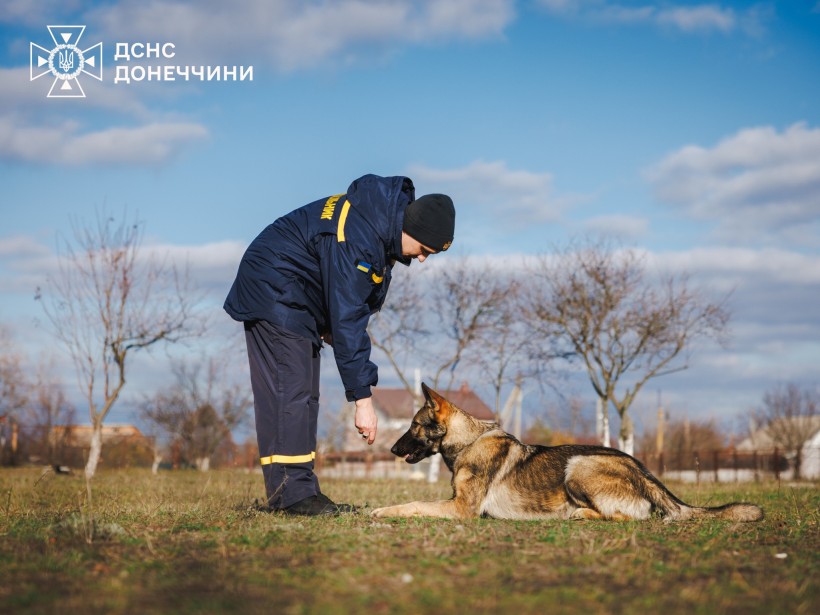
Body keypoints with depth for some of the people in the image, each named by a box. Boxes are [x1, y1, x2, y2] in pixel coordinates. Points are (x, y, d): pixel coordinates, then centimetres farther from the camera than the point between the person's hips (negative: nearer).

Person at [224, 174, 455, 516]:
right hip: (274, 292, -10)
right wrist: (362, 398, -31)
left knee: (303, 396, 8)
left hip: (297, 301, 10)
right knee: (291, 391, -16)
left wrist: (328, 325, 6)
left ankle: (297, 492, 10)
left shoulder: (388, 215, -3)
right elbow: (348, 319, -33)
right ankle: (292, 493, -16)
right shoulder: (355, 238, -32)